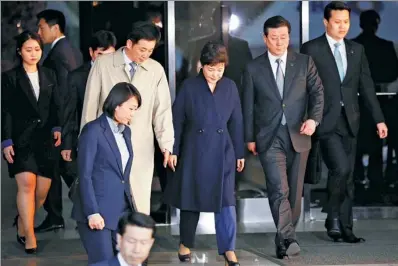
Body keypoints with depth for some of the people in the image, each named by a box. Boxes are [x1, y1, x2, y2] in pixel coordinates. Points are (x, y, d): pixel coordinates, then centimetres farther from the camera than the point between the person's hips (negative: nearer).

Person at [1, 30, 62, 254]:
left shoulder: (49, 76, 12)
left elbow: (57, 106, 12)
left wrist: (57, 128, -4)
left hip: (45, 139, 4)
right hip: (21, 139, -4)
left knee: (42, 190, 2)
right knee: (26, 184, -17)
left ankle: (23, 222, 26)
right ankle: (29, 236, -13)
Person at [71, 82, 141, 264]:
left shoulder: (126, 131, 13)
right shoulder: (93, 131, -9)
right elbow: (84, 176, -12)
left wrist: (130, 204, 15)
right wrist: (92, 213, -16)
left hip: (122, 211, 7)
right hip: (98, 212, -7)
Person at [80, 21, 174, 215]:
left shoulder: (156, 70, 2)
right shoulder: (103, 64, -2)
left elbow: (162, 109, 1)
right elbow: (90, 105, 4)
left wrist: (166, 144, -9)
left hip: (141, 148, 1)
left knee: (140, 203, 2)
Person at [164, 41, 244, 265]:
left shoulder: (230, 87, 2)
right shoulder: (190, 87, -4)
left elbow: (236, 122, 6)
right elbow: (177, 120, -2)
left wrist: (240, 153, 6)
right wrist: (173, 150, -4)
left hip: (222, 152, 1)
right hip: (194, 151, -1)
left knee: (226, 200, -3)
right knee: (191, 198, 9)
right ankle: (186, 244, 24)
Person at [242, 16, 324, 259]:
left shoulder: (304, 62, 5)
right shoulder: (253, 68, 4)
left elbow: (318, 92, 1)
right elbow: (248, 106, 7)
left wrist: (314, 118, -17)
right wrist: (250, 138, 5)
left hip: (298, 136, 2)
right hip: (269, 138, -2)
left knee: (295, 191, 8)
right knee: (279, 190, -16)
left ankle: (285, 238, 20)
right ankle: (288, 239, -22)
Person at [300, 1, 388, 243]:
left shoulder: (357, 50, 12)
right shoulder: (311, 49, -2)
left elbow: (366, 86, 12)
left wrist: (379, 119, 8)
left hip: (349, 121, 5)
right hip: (326, 121, -5)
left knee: (348, 177, 6)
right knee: (340, 168, -19)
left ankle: (345, 227, 13)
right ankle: (333, 218, 1)